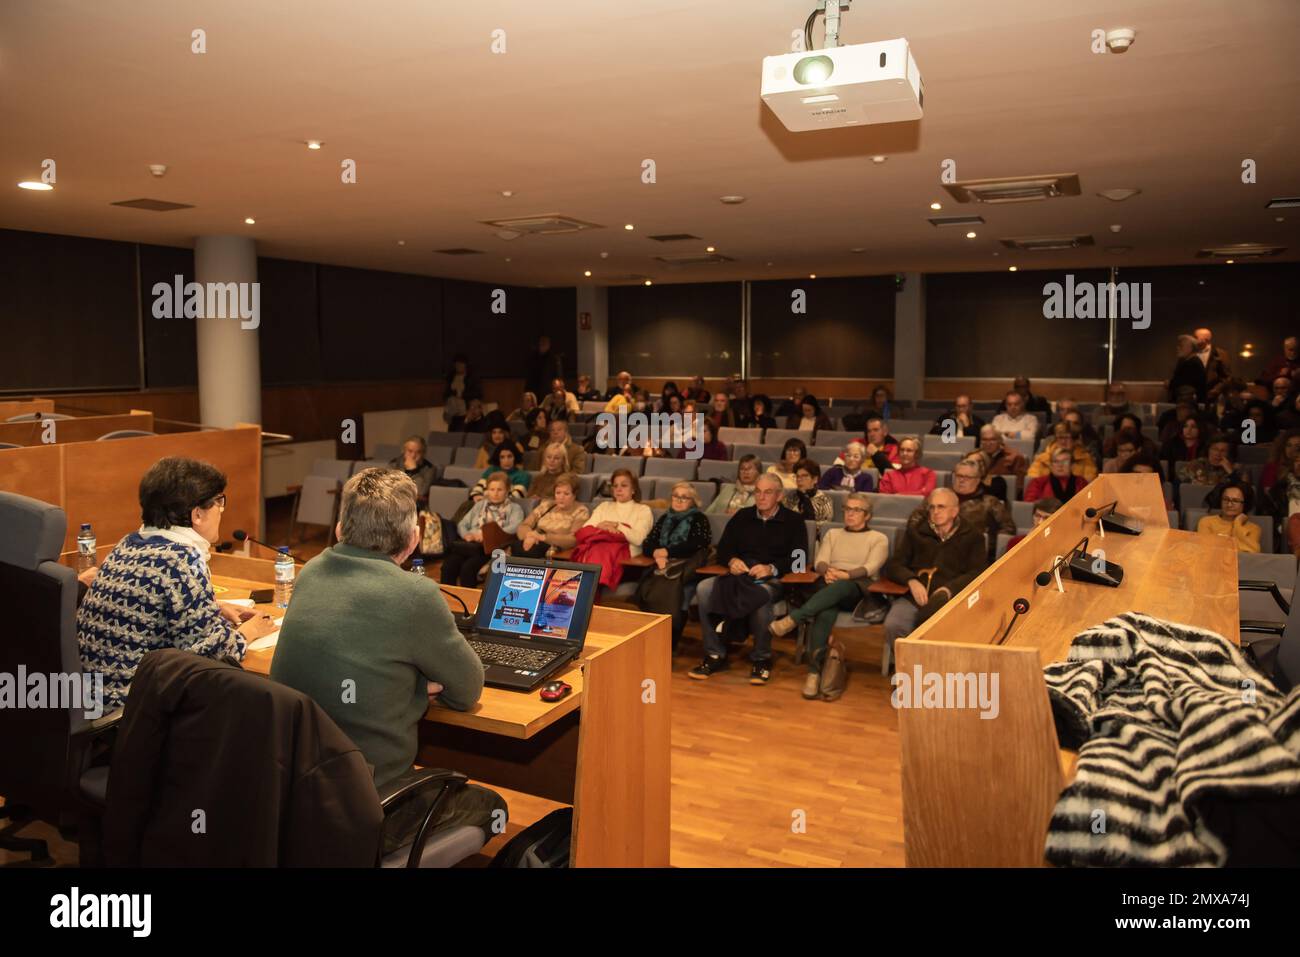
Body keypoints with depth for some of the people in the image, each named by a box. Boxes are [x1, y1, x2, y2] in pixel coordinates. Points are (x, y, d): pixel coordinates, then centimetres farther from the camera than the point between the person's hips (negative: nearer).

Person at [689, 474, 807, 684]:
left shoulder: (793, 521, 8)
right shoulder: (742, 517, 18)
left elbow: (799, 558, -3)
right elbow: (723, 549, 15)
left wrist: (771, 568, -20)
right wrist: (732, 560, -9)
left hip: (773, 580, -4)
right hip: (739, 575, 4)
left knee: (761, 595, -40)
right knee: (704, 588, -25)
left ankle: (761, 659, -20)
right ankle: (715, 655, -18)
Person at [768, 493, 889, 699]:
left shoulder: (879, 539, 17)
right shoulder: (832, 534, 28)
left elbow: (870, 568, -1)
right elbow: (820, 562, 11)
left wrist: (845, 575, -19)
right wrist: (827, 571, -14)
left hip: (859, 588, -2)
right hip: (829, 585, 2)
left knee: (841, 587, -40)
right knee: (826, 611, -35)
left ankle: (793, 619, -49)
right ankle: (814, 670, -44)